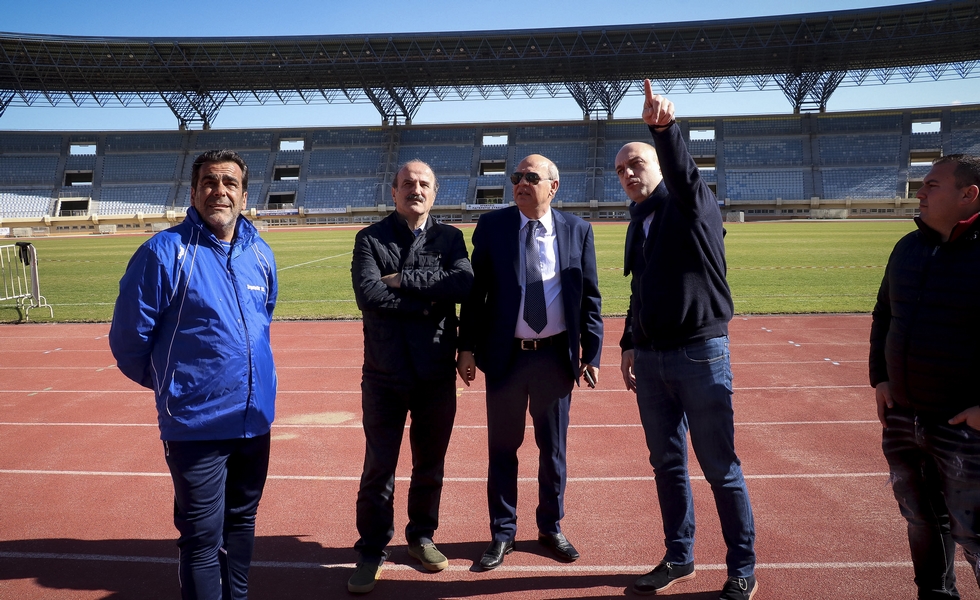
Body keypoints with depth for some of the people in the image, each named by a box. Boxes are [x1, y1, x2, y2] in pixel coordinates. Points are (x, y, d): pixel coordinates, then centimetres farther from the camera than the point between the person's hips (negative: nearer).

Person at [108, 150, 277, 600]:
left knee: (242, 522, 20)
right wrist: (170, 385, 5)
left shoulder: (260, 254, 3)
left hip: (257, 419, 5)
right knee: (203, 538, 6)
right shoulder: (165, 252, -14)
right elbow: (128, 340, -8)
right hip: (196, 424, -5)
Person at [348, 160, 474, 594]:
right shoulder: (370, 239, 0)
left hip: (436, 372, 2)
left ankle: (422, 536, 34)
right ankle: (372, 550, 22)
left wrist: (403, 280, -16)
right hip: (384, 373, -1)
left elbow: (465, 283, -15)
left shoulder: (450, 239, 5)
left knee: (430, 464, 14)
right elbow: (368, 295, -16)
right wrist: (429, 301, -14)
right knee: (378, 466, 6)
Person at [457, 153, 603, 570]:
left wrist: (591, 353, 0)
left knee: (554, 448, 13)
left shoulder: (578, 231, 2)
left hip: (556, 356, 1)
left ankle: (551, 528, 32)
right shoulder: (492, 226, 0)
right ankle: (502, 534, 26)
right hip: (505, 356, 0)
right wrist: (468, 347, -5)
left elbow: (590, 297, 4)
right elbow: (476, 290, 0)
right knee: (502, 449, 10)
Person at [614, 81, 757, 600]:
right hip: (650, 358, 7)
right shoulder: (638, 222, 15)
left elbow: (683, 173, -30)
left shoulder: (692, 204, -5)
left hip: (699, 353, -7)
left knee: (720, 469, 2)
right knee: (667, 464, 14)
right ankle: (679, 558, 29)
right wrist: (629, 345, 15)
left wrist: (664, 128, -47)